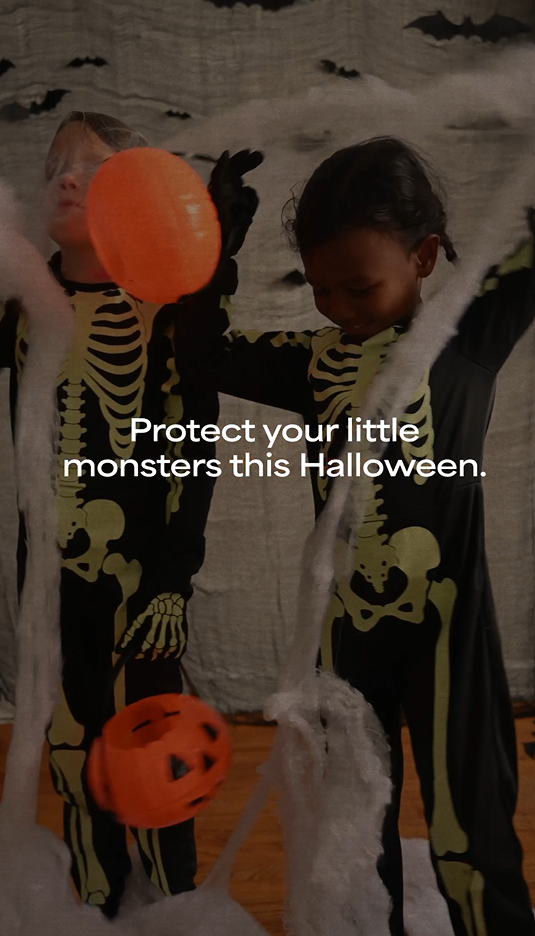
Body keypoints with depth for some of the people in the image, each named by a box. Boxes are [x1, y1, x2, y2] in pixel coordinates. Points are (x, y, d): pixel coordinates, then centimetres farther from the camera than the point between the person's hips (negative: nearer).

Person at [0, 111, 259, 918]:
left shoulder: (169, 305, -7)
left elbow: (194, 452, -9)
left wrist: (176, 580, -12)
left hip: (139, 573, -4)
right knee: (73, 757, 18)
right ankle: (96, 909, 41)